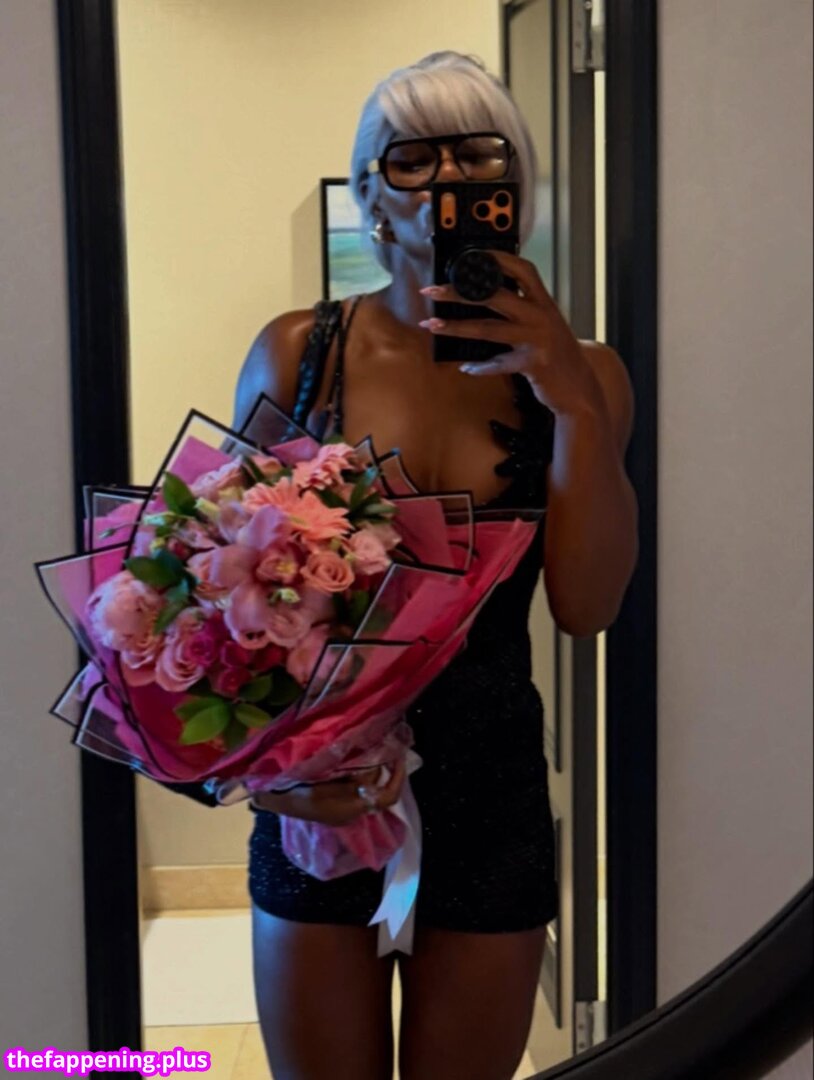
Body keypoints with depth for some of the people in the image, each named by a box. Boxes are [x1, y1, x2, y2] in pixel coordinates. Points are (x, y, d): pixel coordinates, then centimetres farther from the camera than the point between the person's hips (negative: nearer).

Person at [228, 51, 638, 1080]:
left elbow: (586, 604, -11)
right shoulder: (295, 353, -4)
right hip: (315, 796, 0)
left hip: (490, 796, 1)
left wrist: (570, 398, -20)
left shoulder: (577, 374, -1)